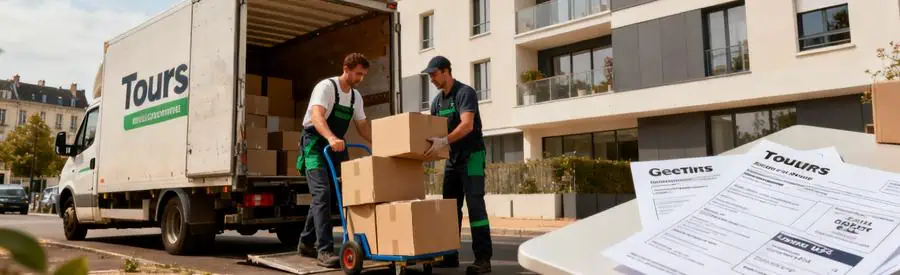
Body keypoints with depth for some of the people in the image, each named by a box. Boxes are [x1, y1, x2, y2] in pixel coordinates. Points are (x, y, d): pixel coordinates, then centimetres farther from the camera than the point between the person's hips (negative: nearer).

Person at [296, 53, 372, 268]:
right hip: (315, 144, -8)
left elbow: (363, 126, 15)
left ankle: (306, 243, 25)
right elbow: (316, 116, -31)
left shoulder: (356, 97, 9)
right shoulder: (326, 87, -15)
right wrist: (331, 138, -48)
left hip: (335, 147, 8)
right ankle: (325, 250, -20)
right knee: (322, 194, -18)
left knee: (326, 195, 11)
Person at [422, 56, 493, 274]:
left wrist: (444, 141, -38)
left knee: (475, 205, -11)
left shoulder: (465, 93, -13)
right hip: (453, 158, 8)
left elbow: (467, 125, -27)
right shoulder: (437, 101, 11)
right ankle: (450, 255, 15)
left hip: (472, 156, -8)